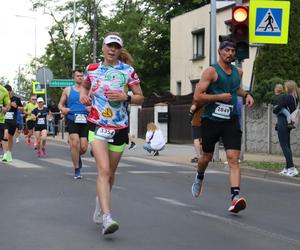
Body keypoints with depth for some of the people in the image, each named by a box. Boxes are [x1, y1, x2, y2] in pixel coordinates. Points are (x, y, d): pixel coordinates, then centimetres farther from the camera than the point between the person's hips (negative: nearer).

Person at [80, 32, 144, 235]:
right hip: (98, 126, -1)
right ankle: (107, 217, -28)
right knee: (104, 170, -18)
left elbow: (140, 98, 1)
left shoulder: (128, 71, -1)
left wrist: (125, 97, -18)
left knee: (110, 173, 13)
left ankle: (100, 206, 40)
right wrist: (84, 95, 4)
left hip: (120, 128, 1)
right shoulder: (93, 69, 5)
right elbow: (85, 87, 25)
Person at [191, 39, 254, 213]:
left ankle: (236, 197, -22)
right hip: (212, 120, -3)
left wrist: (246, 94, 15)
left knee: (233, 158, -12)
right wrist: (219, 96, -17)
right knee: (207, 156, 14)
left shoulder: (238, 72, 11)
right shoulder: (211, 71, -7)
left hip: (231, 121, 3)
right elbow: (197, 97, -13)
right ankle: (199, 178, 48)